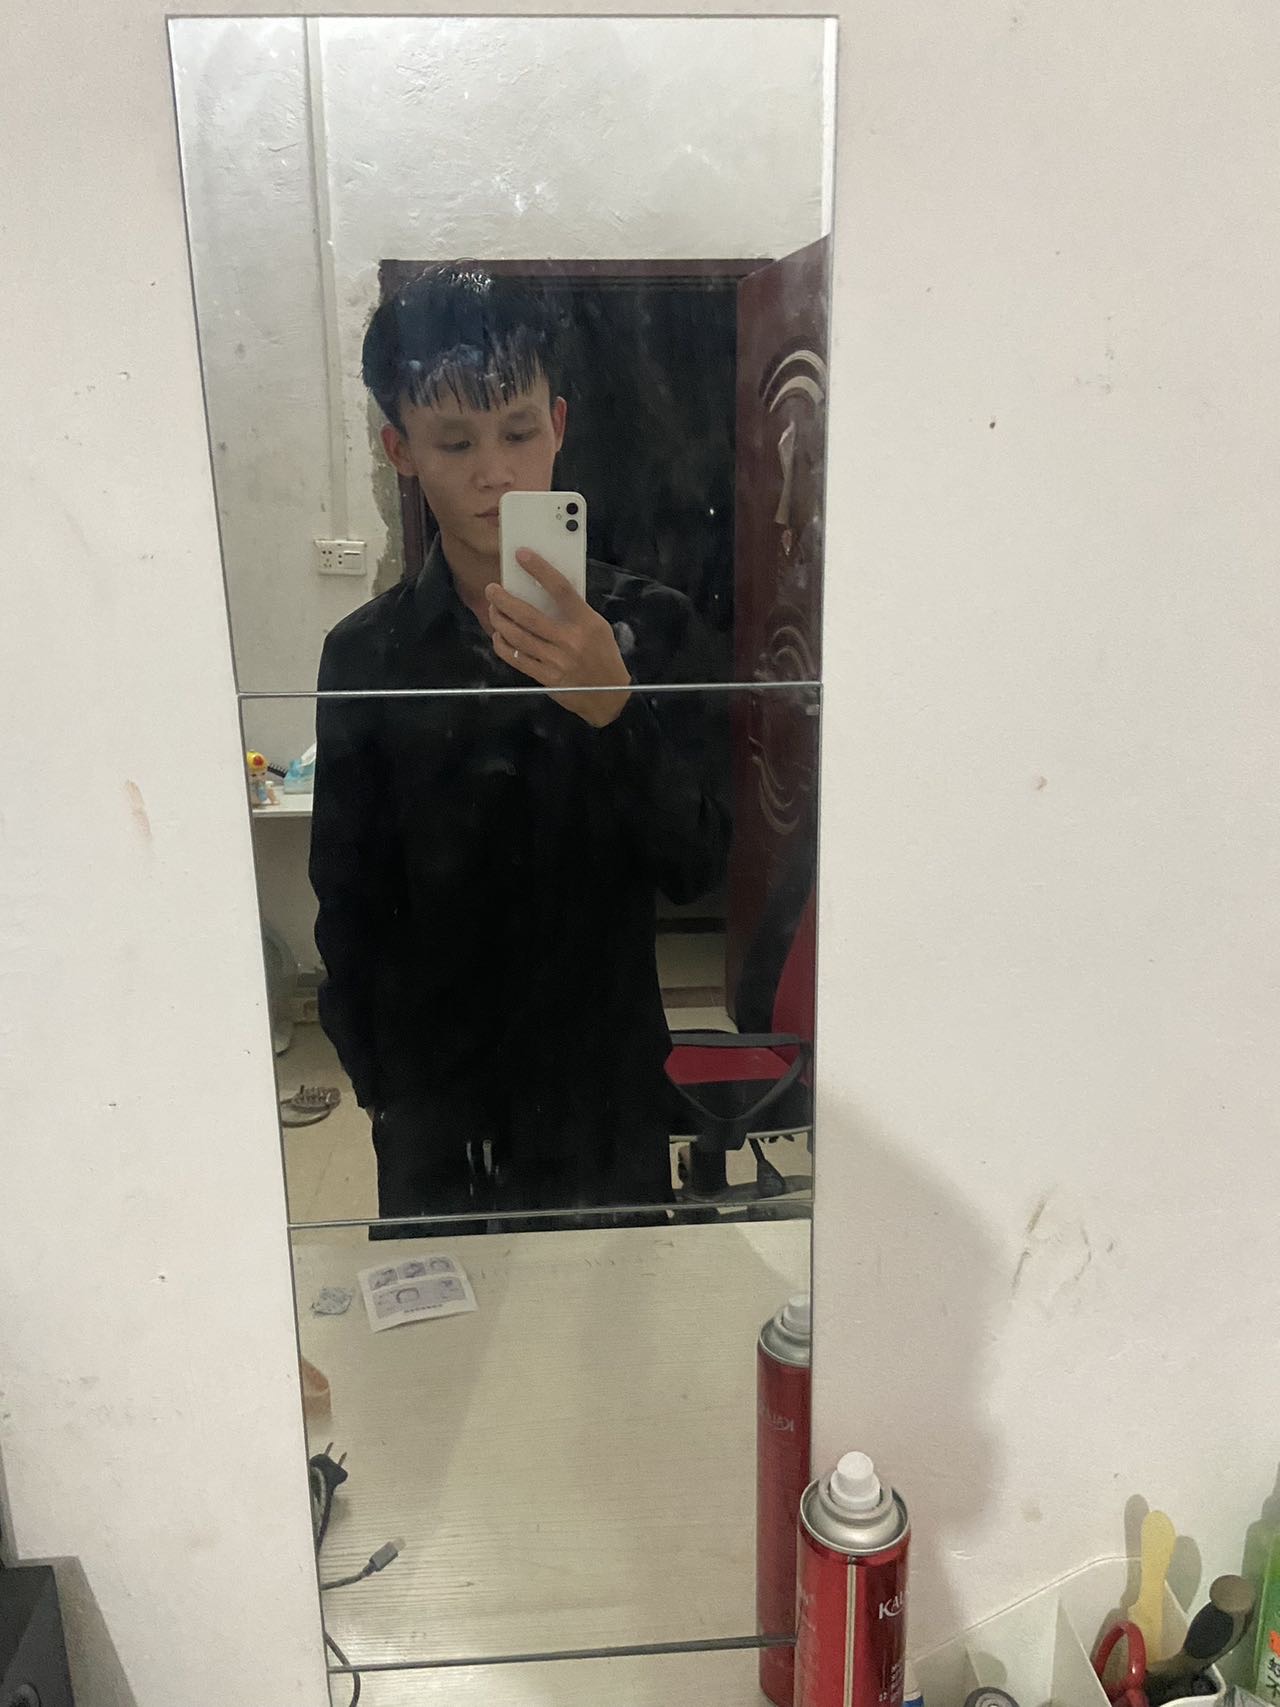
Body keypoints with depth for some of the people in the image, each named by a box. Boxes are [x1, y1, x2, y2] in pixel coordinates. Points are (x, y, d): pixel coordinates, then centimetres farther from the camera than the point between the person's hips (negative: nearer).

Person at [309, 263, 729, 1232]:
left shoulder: (651, 626, -6)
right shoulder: (366, 656, -4)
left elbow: (699, 867, -13)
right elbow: (350, 914, 1)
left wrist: (613, 705, -28)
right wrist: (386, 1086, -2)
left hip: (612, 1091, 0)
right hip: (435, 1114, 1)